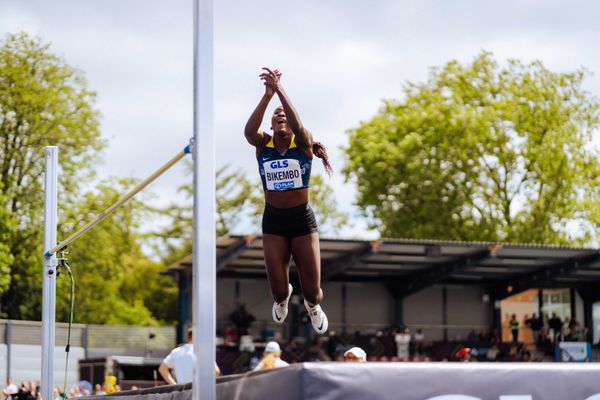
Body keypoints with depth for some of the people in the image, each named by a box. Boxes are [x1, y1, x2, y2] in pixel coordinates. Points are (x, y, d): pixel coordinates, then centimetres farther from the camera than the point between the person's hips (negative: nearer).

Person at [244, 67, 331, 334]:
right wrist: (267, 95, -34)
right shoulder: (263, 144, -2)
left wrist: (280, 90, -36)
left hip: (302, 219, -1)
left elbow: (299, 127, -29)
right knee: (277, 290, 4)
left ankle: (312, 306, 41)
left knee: (312, 291, 2)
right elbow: (249, 130, -25)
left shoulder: (303, 144, -6)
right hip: (273, 220, 1)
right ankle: (283, 298, 44)